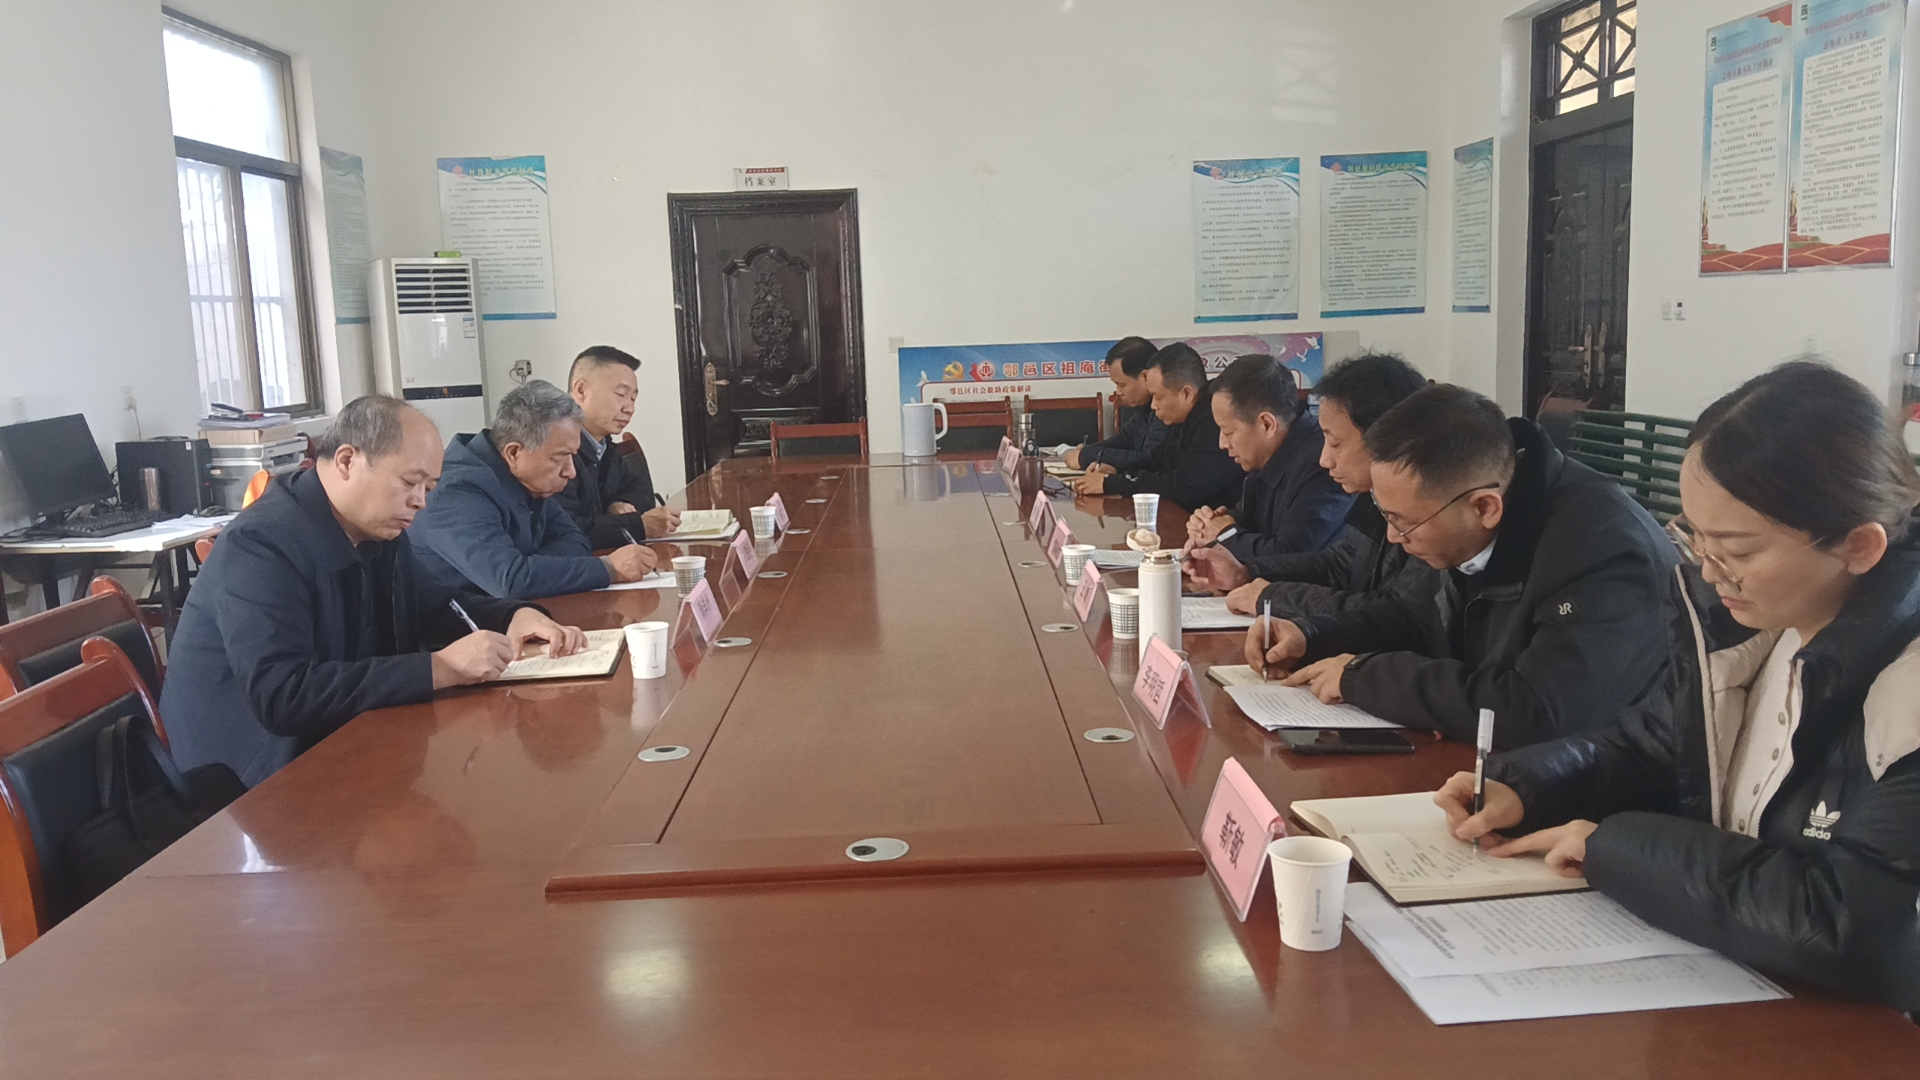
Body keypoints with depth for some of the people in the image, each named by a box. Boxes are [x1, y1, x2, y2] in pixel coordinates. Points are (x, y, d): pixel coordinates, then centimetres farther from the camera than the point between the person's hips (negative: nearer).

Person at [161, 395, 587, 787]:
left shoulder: (379, 530, 3)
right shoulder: (261, 545, -23)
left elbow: (432, 606, 17)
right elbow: (281, 695, -33)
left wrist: (517, 616, -4)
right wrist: (440, 668, -35)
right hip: (255, 783, -8)